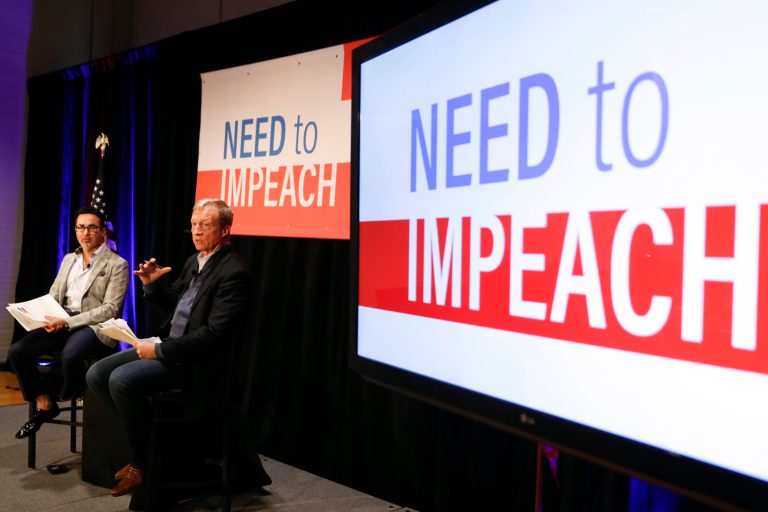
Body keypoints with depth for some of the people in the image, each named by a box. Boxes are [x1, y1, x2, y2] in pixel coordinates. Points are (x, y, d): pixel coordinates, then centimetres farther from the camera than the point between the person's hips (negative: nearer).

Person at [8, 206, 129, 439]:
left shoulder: (117, 265, -2)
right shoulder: (68, 259, 19)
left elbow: (110, 309, -10)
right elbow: (52, 296, 20)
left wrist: (68, 322, -18)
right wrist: (47, 317, -5)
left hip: (95, 326, -6)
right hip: (62, 322, 6)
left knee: (70, 356, -37)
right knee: (17, 351, -16)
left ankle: (73, 401, -3)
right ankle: (45, 405, 4)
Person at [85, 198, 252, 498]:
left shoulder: (233, 273, -17)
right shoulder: (193, 261, 12)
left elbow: (214, 334, -23)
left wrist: (161, 350, -20)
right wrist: (151, 285, 2)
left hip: (193, 360, -9)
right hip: (165, 344, 9)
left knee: (122, 380, -26)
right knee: (96, 375, 0)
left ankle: (143, 462, -6)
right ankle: (143, 436, 11)